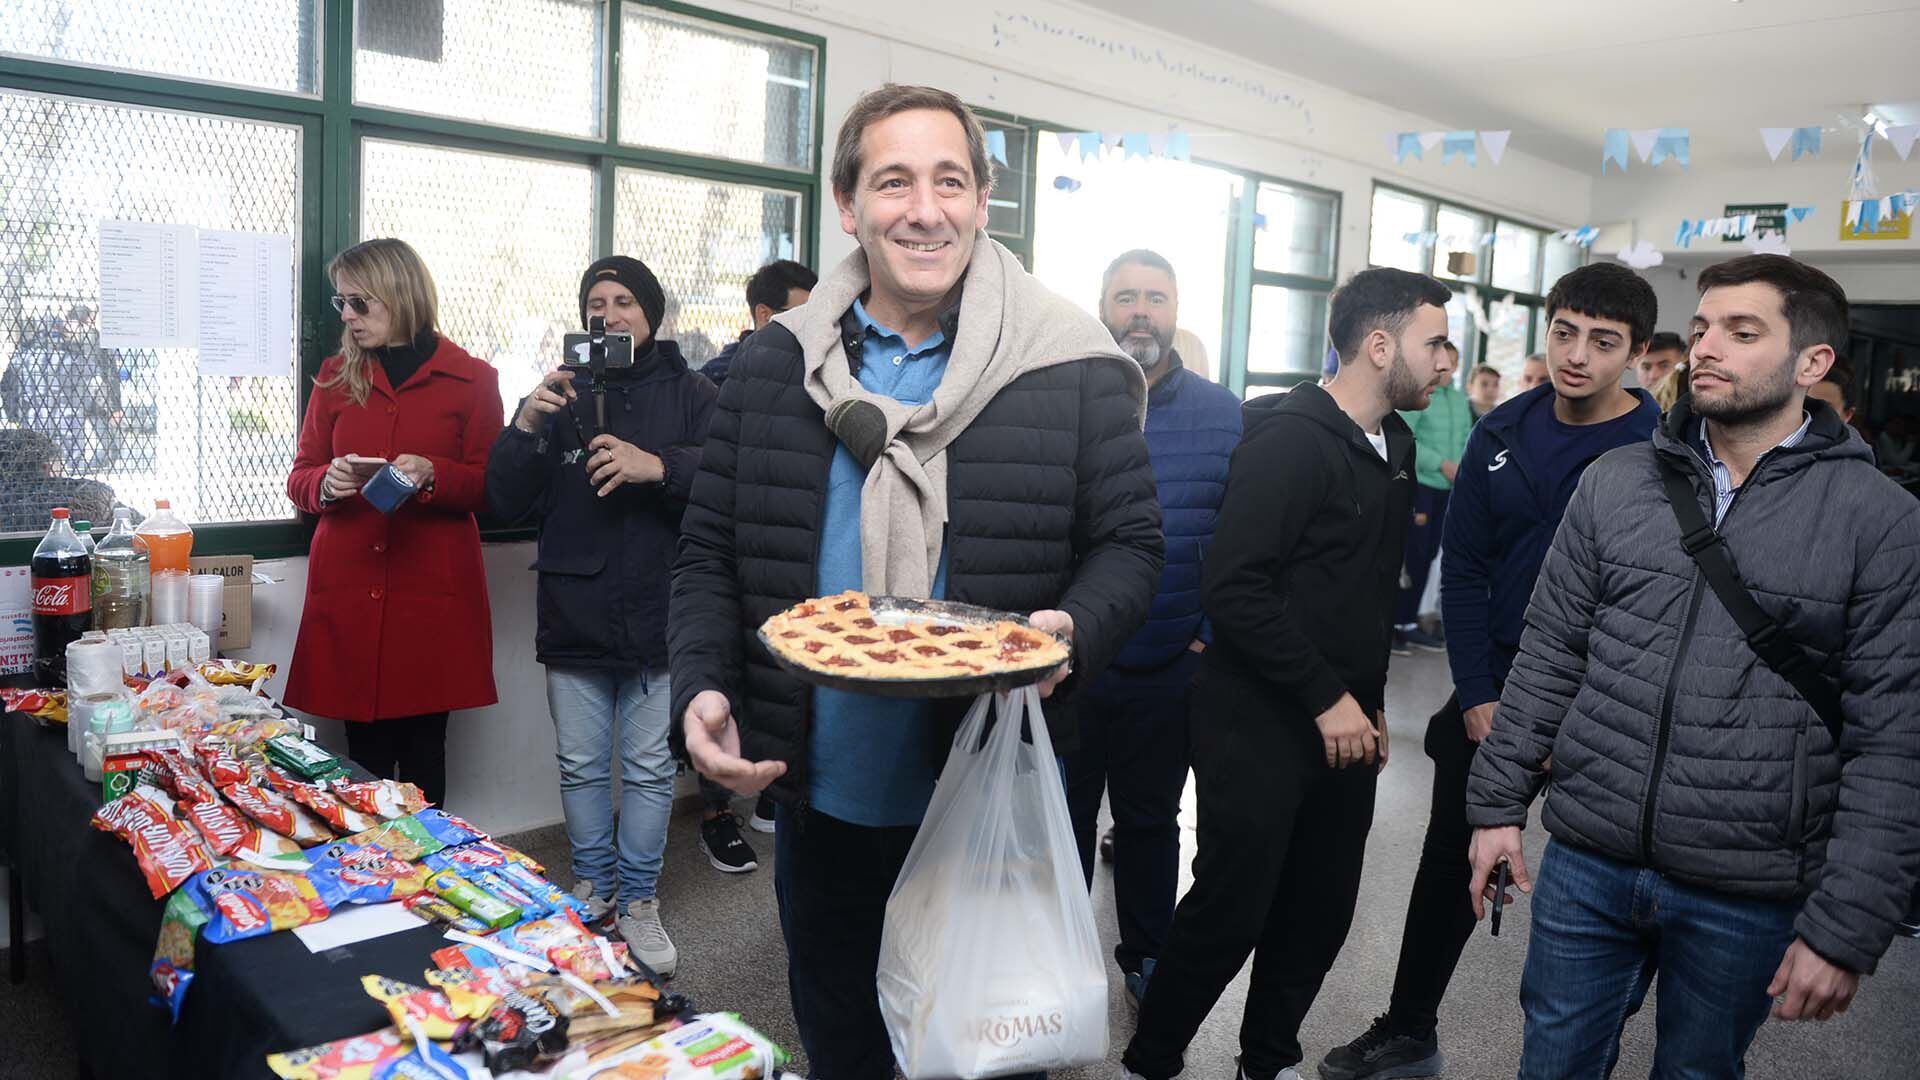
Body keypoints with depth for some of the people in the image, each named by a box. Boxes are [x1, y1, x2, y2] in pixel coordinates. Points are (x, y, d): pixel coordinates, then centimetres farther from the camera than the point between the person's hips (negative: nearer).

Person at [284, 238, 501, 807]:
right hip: (349, 593, 2)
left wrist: (432, 475, -17)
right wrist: (327, 483, -9)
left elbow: (489, 486, 2)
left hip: (433, 594, -2)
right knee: (364, 750, 4)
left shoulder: (471, 379, 4)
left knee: (423, 749, 1)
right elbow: (299, 479, 13)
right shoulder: (335, 376, 13)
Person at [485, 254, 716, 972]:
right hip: (575, 618, 2)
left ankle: (638, 900, 21)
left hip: (658, 617, -2)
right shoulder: (560, 395, 10)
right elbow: (508, 504, 3)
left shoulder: (691, 395, 3)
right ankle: (594, 887, 30)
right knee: (582, 767, 12)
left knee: (650, 769, 6)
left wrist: (660, 466, -25)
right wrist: (526, 427, -12)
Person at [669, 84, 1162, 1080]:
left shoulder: (1074, 372, -9)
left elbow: (1127, 544, -3)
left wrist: (1072, 631, -23)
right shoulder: (771, 367, -1)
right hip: (818, 792, 3)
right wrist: (702, 690, -12)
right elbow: (711, 552, 3)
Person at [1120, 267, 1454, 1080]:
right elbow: (1232, 588, -23)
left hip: (1344, 727, 8)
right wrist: (1324, 698, -19)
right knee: (1230, 912, 1)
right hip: (1260, 725, -8)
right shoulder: (1290, 439, -16)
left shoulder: (1394, 445, 11)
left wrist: (1372, 700, 16)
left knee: (1322, 912, 13)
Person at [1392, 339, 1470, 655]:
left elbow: (1466, 441, 15)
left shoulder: (1460, 400, 14)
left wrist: (1463, 468, -4)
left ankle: (1409, 624, 18)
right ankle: (1394, 625, 1)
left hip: (1447, 488, 7)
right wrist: (1441, 463, -17)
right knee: (1410, 556, -7)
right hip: (1417, 484, -7)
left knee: (1427, 557, 10)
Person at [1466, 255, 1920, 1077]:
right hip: (1586, 864, 2)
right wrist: (1499, 803, 3)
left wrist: (1844, 931, -11)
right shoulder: (1613, 484, 2)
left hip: (1745, 897, -2)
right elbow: (1547, 660, 6)